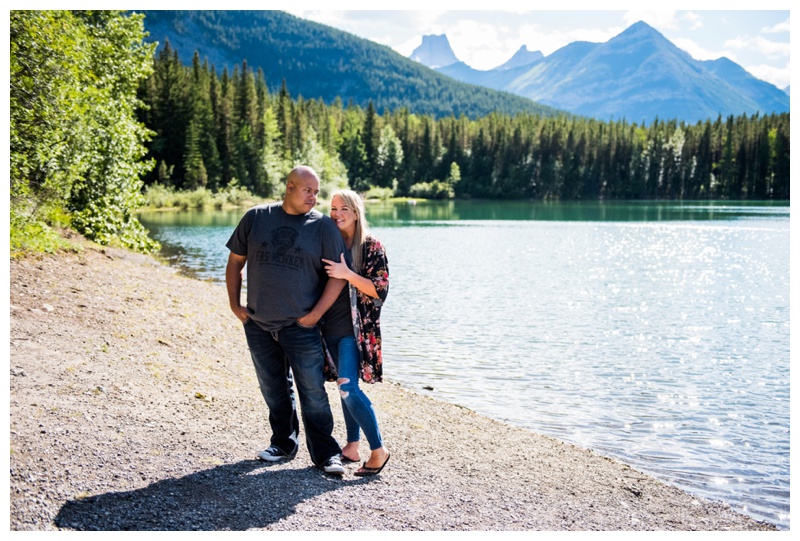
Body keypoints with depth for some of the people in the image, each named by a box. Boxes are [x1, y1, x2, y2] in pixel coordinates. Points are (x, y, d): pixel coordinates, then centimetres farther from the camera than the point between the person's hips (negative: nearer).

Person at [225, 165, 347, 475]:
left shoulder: (323, 226, -3)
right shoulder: (256, 217, 5)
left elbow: (338, 275, -5)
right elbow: (235, 261, 12)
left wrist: (315, 315, -10)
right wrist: (234, 304, 7)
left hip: (301, 326, -3)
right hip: (258, 325, 3)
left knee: (313, 392, -1)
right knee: (273, 390, 14)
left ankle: (325, 453, 10)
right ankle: (283, 444, 30)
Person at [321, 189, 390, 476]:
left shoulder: (371, 246, -6)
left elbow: (379, 290, -11)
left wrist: (348, 275, -21)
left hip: (355, 329, -6)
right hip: (331, 327, 6)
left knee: (349, 388, -14)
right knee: (345, 387, 11)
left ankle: (378, 450, -4)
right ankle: (352, 446, 21)